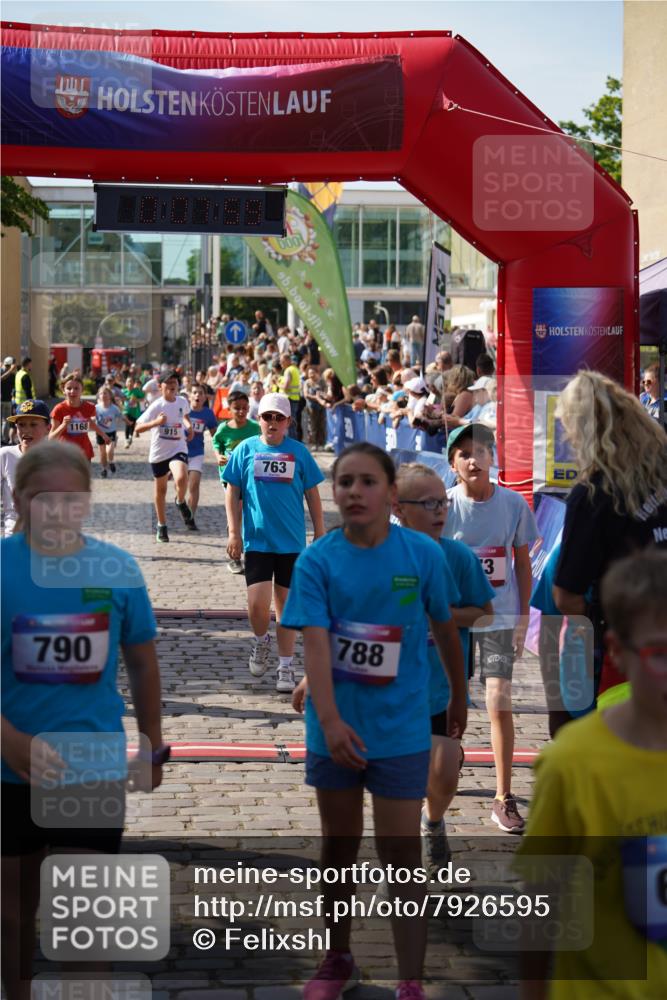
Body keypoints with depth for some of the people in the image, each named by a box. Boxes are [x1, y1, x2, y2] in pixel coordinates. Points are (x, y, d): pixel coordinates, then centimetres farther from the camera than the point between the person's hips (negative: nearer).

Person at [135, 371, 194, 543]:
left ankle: (181, 502, 4)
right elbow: (137, 428, -19)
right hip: (159, 452, -1)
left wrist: (189, 426, 5)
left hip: (178, 449, 1)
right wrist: (156, 422, -33)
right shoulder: (156, 406, -15)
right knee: (160, 489, 13)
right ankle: (162, 526, 32)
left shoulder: (182, 401, -1)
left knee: (181, 478, -29)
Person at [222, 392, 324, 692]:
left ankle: (286, 668, 17)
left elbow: (312, 494, 7)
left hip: (292, 542, 1)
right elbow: (232, 491, 4)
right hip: (257, 541, -1)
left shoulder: (298, 452, 1)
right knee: (257, 604, -10)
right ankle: (261, 641, 23)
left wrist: (320, 534, 5)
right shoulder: (246, 449, 1)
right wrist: (234, 532, -2)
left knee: (286, 604, 7)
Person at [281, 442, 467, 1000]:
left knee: (402, 858, -1)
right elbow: (315, 643, -19)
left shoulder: (424, 555, -8)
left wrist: (459, 697, 18)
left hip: (402, 731, -1)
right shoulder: (316, 562, -10)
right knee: (339, 849, 17)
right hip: (335, 730, 1)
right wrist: (329, 720, -32)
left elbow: (445, 629, 7)